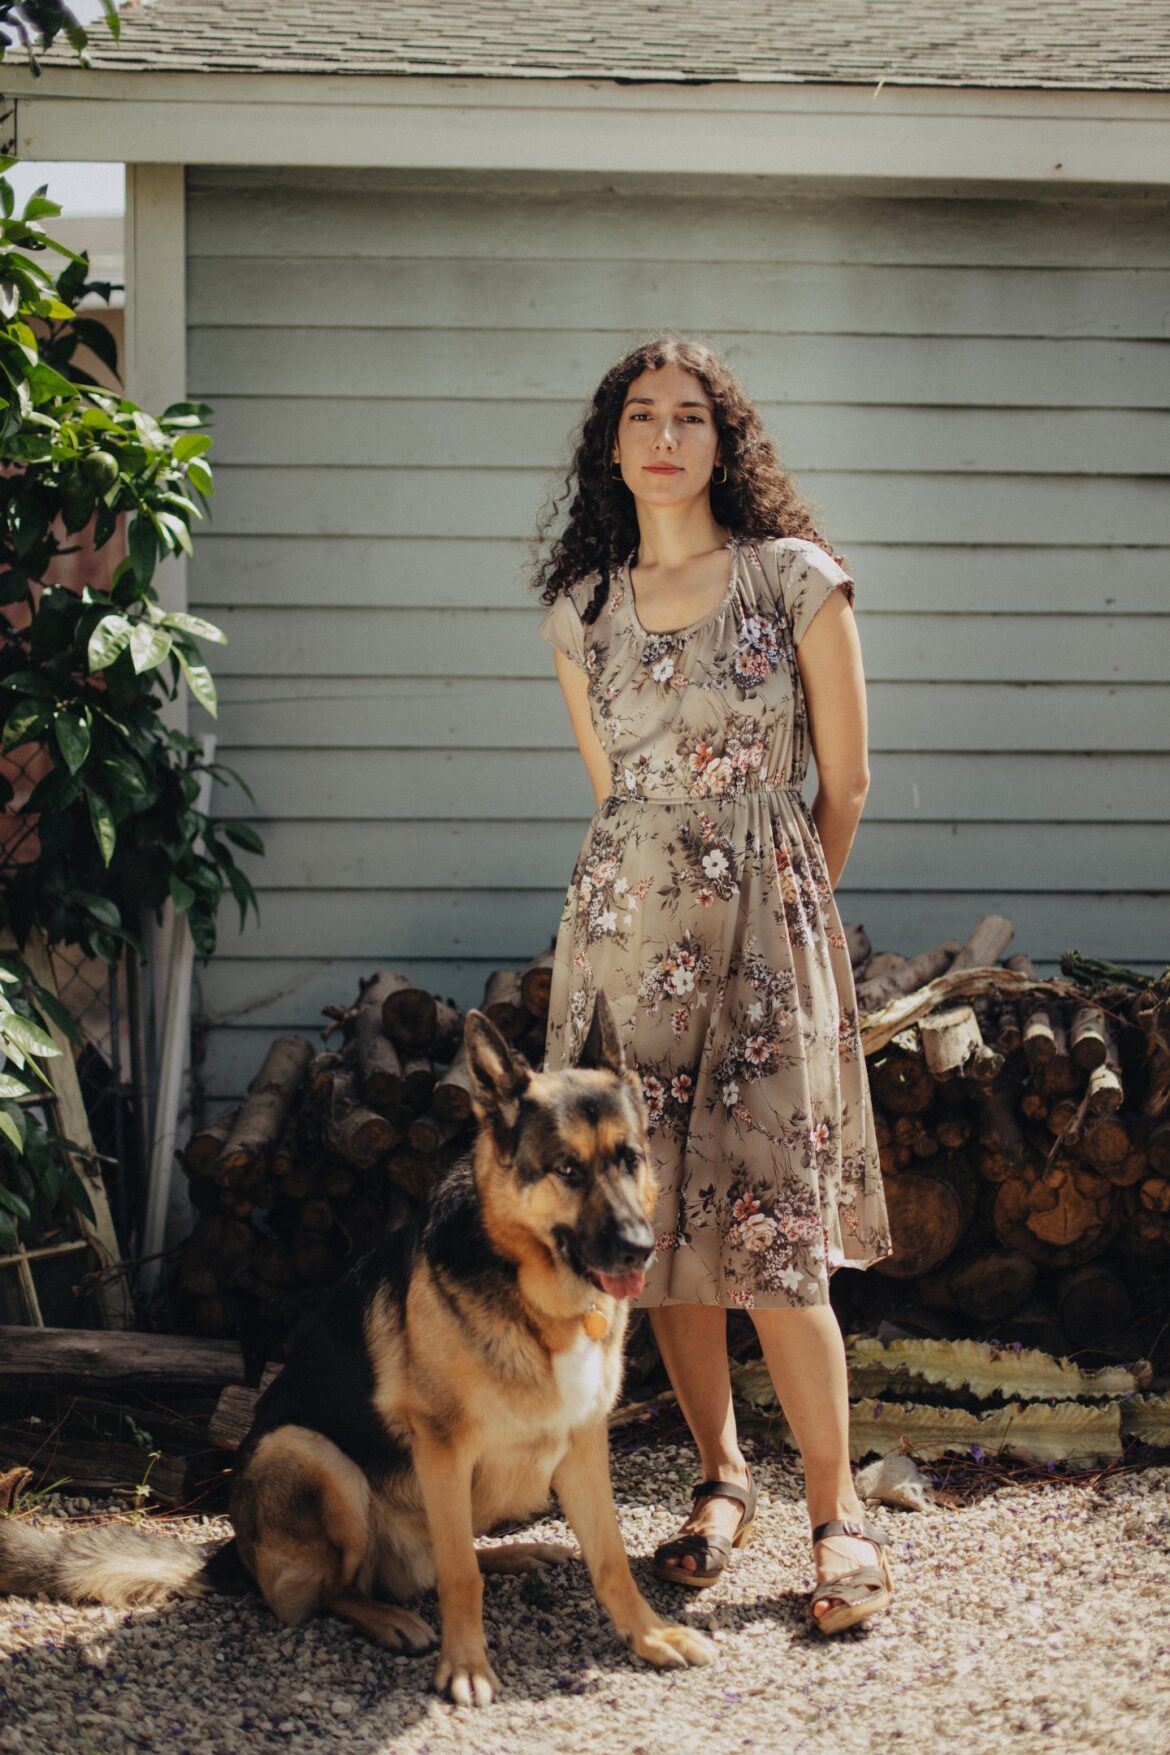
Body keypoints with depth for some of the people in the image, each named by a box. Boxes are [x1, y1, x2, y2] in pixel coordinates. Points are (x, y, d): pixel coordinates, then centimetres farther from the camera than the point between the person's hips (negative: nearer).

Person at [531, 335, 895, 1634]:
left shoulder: (798, 581, -1)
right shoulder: (580, 609, 8)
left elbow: (843, 783, 5)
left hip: (765, 915, -3)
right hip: (625, 923, 4)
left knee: (772, 1230, -8)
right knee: (650, 1214, 4)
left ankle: (838, 1511, 4)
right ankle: (720, 1477, 20)